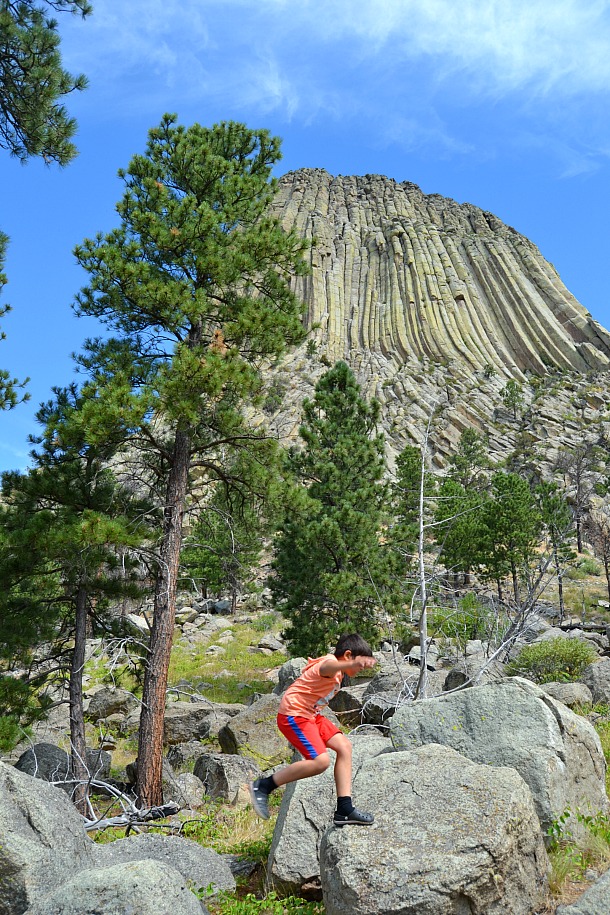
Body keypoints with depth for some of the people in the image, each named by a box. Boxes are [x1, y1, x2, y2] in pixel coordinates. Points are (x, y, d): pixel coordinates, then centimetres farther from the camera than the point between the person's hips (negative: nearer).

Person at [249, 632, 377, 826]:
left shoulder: (337, 672, 14)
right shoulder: (330, 662, -20)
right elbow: (326, 667, -48)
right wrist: (353, 664, -68)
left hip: (310, 714, 11)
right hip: (293, 714, -11)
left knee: (344, 746, 4)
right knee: (320, 761, -21)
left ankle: (344, 810, 9)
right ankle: (263, 786, -8)